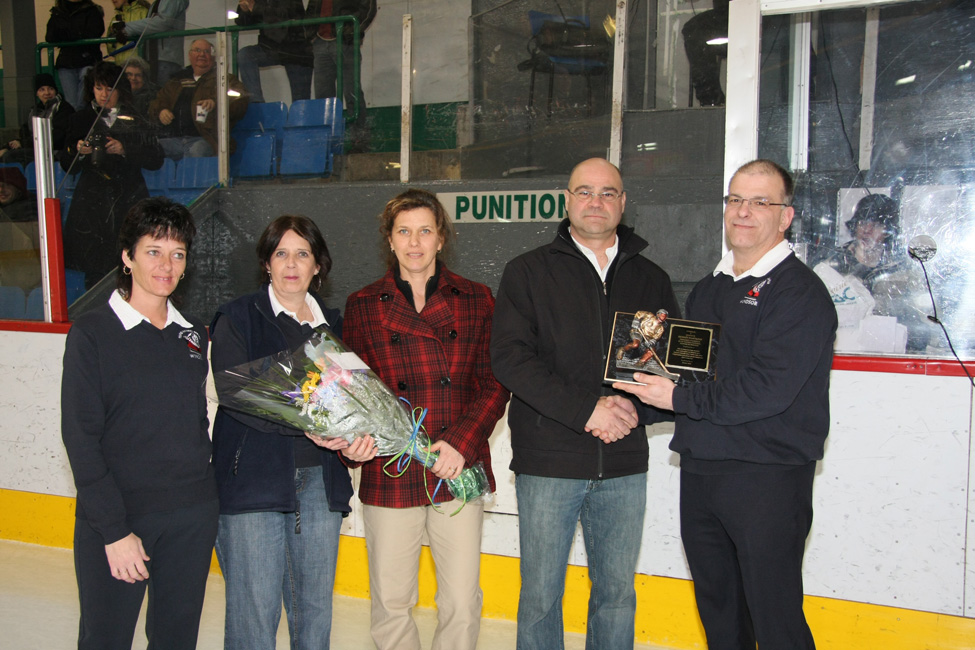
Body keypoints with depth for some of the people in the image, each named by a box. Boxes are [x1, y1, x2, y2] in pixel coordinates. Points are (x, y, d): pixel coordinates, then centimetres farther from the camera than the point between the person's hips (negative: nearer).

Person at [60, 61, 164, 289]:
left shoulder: (134, 120, 11)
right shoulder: (82, 120, 12)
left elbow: (156, 159, 2)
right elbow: (67, 166, 10)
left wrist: (125, 150, -11)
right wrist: (78, 152, -11)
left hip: (130, 201, 0)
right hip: (92, 202, 1)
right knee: (95, 269, -6)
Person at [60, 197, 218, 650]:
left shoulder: (193, 335, 8)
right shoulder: (92, 333, -6)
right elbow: (81, 439, -10)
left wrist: (204, 497, 8)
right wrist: (114, 529, -13)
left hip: (192, 518, 4)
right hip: (114, 518, -4)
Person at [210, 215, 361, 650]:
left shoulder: (333, 325, 14)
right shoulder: (238, 318, 1)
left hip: (320, 480, 4)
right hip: (254, 480, -4)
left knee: (315, 609, 11)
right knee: (254, 611, -1)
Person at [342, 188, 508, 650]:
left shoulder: (475, 300, 6)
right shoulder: (362, 306, 7)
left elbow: (494, 382, 2)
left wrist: (462, 442, -12)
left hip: (460, 471, 0)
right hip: (389, 474, 0)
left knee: (462, 604, 5)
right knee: (391, 602, 9)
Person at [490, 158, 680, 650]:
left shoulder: (650, 279, 11)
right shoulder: (529, 271, 2)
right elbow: (509, 356, -9)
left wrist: (634, 407, -11)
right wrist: (587, 409, -17)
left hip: (623, 465, 3)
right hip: (547, 461, -2)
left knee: (617, 593, 12)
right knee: (540, 595, 7)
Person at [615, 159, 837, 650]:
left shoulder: (800, 292, -9)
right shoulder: (707, 290, 16)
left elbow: (767, 388, -20)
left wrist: (680, 399, -15)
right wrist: (640, 398, 0)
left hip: (766, 476, -7)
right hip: (699, 470, 7)